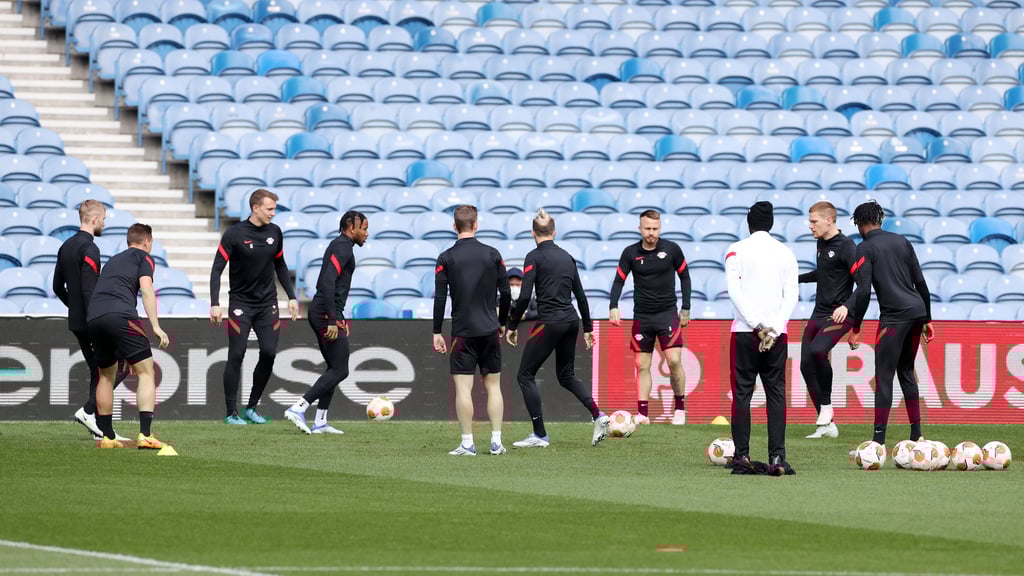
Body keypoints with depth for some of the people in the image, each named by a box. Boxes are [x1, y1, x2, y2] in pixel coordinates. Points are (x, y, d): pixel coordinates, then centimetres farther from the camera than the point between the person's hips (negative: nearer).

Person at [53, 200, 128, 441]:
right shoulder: (89, 249, -16)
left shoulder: (66, 247, 13)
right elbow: (89, 290, -23)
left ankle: (99, 426, 9)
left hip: (76, 321, 9)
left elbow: (58, 287, 19)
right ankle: (88, 411, -11)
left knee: (98, 370, 12)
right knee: (120, 365, -4)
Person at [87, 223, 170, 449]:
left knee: (106, 375, 21)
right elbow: (146, 289, -1)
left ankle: (107, 436, 21)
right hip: (121, 315, -6)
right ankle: (145, 434, -15)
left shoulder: (113, 261, 33)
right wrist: (156, 326, -5)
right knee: (146, 372, -2)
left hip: (93, 318, 6)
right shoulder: (143, 257, 15)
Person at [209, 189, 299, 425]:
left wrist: (291, 297, 11)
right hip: (241, 303, -4)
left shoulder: (274, 232, 4)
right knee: (236, 355, -7)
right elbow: (217, 269, -12)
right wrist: (215, 304, -20)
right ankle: (231, 413, 1)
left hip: (267, 303, 4)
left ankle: (252, 408, 10)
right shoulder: (234, 234, -11)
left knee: (269, 353, -4)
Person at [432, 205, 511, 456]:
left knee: (463, 387, -1)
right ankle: (496, 441, 6)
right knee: (493, 385, 9)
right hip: (490, 331, 2)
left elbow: (439, 298, -6)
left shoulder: (446, 258, -4)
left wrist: (436, 333, -1)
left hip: (463, 332, -2)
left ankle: (467, 443, -5)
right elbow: (505, 293, 5)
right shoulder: (492, 254, 2)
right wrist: (502, 322, 19)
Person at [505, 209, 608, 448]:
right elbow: (580, 295, 17)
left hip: (550, 322, -7)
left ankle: (540, 435, 2)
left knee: (525, 375, 5)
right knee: (566, 375, 21)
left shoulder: (535, 256, -7)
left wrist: (512, 325, -5)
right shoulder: (566, 257, 13)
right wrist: (588, 327, 25)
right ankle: (598, 415, 2)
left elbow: (524, 296, -14)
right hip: (571, 321, 7)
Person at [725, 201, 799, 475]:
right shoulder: (786, 253, 9)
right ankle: (777, 458, -6)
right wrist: (773, 329, -5)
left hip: (745, 331, -2)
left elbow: (734, 291, -8)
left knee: (742, 393, 2)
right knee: (776, 395, 2)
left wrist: (758, 325, -10)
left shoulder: (736, 250, 2)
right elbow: (792, 295, 1)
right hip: (777, 333, 2)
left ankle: (742, 457, -4)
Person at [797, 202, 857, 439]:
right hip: (818, 314, 9)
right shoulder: (821, 243, 13)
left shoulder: (846, 246, -13)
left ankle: (826, 407, -12)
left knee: (817, 351, -31)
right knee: (806, 364, 1)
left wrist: (847, 307, -32)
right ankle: (826, 423, 8)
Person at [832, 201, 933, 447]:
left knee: (884, 375, -5)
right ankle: (916, 433, 15)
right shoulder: (901, 242, 17)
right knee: (906, 371, 17)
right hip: (918, 311, 6)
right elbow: (921, 282, 16)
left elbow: (863, 292, -10)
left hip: (894, 316, -6)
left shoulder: (865, 249, -1)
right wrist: (927, 320, 22)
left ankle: (879, 438, -9)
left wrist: (856, 328, -4)